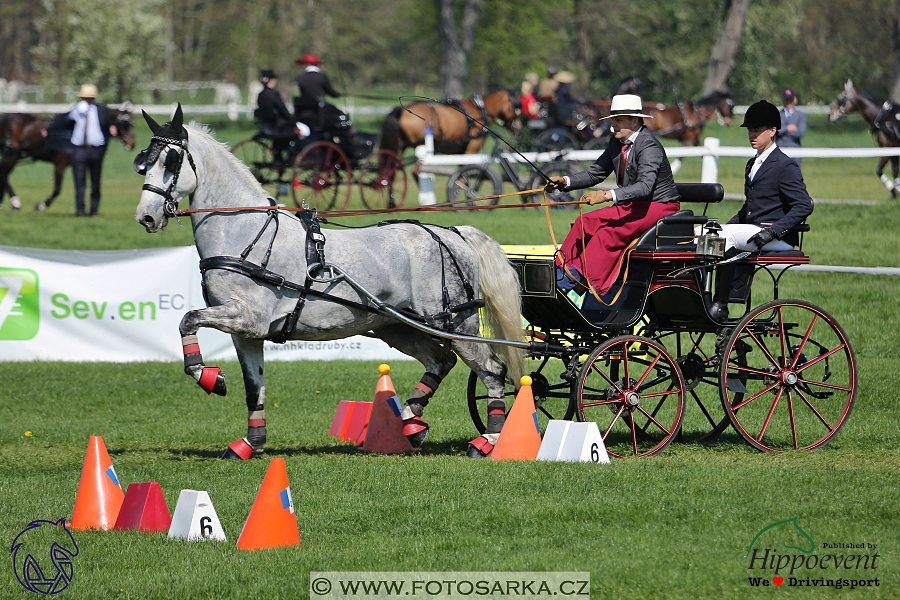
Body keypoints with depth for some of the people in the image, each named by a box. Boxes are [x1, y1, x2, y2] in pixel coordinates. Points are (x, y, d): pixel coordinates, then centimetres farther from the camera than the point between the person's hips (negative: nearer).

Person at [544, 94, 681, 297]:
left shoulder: (649, 146, -22)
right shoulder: (617, 142, 6)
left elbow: (645, 186, -35)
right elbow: (595, 174, 11)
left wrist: (608, 195, -44)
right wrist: (564, 182, -6)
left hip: (659, 205, -9)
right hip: (633, 205, 9)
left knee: (609, 233, -28)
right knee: (585, 222, -6)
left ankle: (580, 280, -29)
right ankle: (562, 274, -12)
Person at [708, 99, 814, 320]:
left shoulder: (785, 165, -7)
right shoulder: (752, 164, 21)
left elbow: (804, 206, -15)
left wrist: (773, 230, -25)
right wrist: (725, 226, 12)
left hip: (778, 239, -9)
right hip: (750, 231, 9)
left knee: (726, 237, -30)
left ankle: (720, 305, -29)